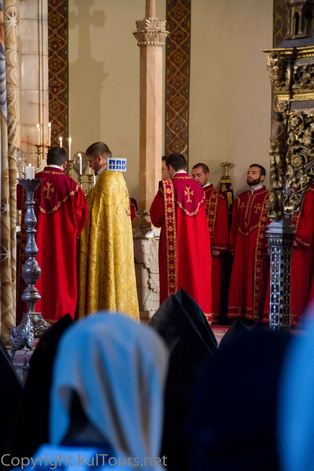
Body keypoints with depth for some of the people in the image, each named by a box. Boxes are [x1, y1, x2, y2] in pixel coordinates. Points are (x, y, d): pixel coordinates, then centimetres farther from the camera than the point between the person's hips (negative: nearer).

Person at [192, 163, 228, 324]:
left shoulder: (217, 197, 0)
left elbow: (221, 223, -6)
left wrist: (218, 246, -13)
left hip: (210, 248, -5)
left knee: (210, 280, -4)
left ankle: (211, 315, -1)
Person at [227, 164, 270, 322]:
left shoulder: (268, 198, -1)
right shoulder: (240, 199, 16)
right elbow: (234, 224, 16)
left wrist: (268, 246, -16)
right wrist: (232, 245, 9)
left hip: (258, 245, -5)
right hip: (241, 246, 5)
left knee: (257, 279, -5)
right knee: (239, 279, 3)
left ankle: (256, 314, -1)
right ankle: (240, 315, 7)